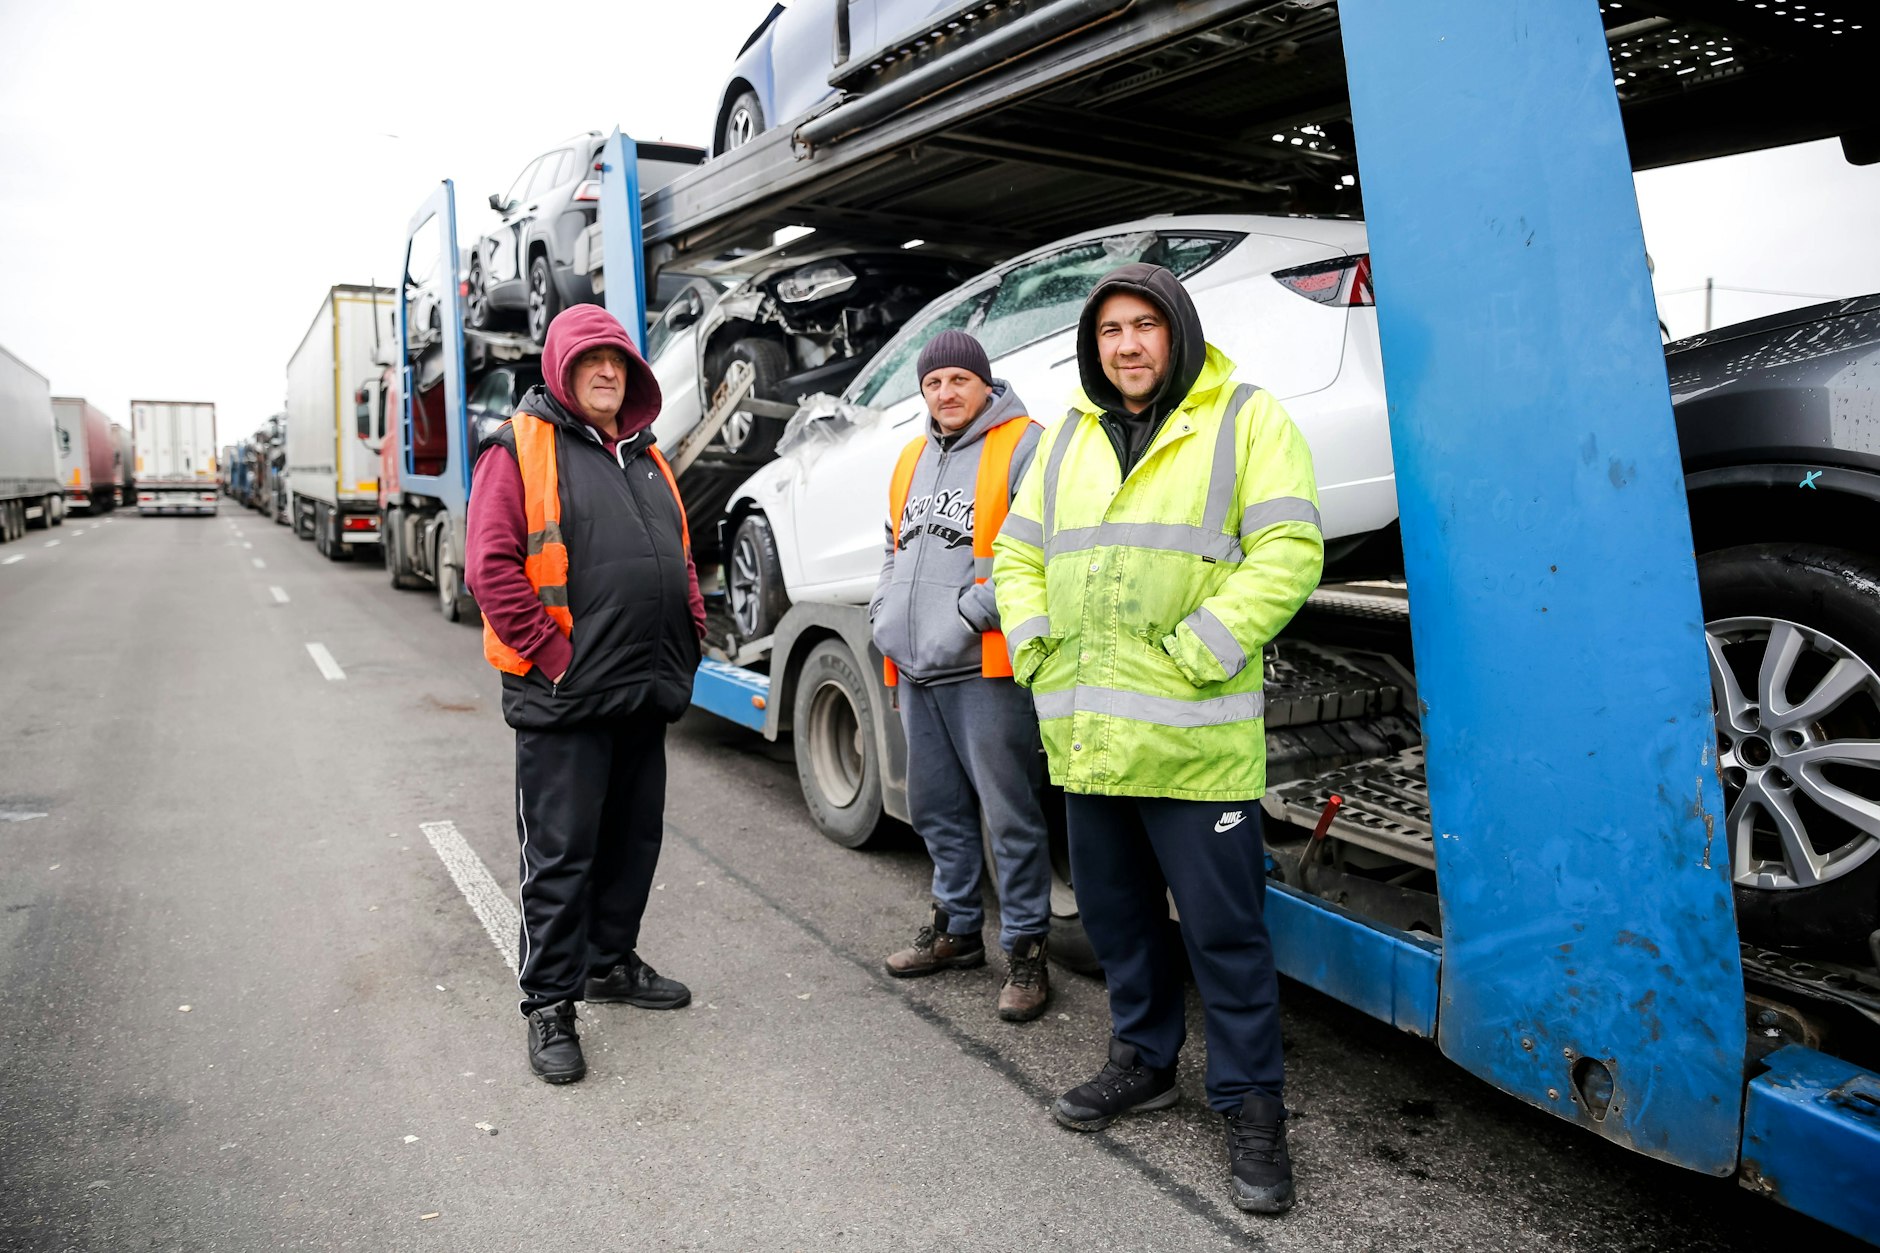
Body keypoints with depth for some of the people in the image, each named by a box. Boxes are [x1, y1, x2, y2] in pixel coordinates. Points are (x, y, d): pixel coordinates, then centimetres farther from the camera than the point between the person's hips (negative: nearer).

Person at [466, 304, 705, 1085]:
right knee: (561, 853, 0)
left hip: (645, 694, 7)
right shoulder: (520, 449, -5)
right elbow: (490, 567, -14)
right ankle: (550, 1004, 12)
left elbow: (681, 560, 22)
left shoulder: (645, 456, 17)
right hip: (565, 697, -7)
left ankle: (610, 963, 34)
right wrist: (551, 654, -16)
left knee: (633, 840, 17)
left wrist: (689, 638, 10)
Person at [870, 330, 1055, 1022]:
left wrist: (972, 609, -19)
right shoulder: (913, 458, 18)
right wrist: (885, 612, 12)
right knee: (936, 808, 18)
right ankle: (956, 929, 33)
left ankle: (1026, 950, 9)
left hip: (985, 666, -8)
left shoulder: (1024, 447, -7)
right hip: (914, 669, 8)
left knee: (1010, 813, -2)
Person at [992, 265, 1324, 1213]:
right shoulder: (1068, 438, 16)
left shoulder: (1245, 419, -2)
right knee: (1116, 914, 18)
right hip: (1085, 734, 6)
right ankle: (1144, 1061, 37)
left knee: (1224, 928, 2)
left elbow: (1287, 552, -11)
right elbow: (1018, 552, 19)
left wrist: (1195, 654, -17)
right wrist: (1035, 649, 4)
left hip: (1193, 738, -6)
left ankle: (1250, 1104, 19)